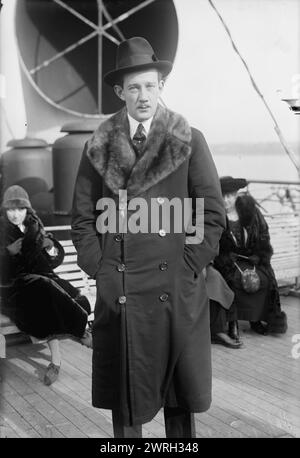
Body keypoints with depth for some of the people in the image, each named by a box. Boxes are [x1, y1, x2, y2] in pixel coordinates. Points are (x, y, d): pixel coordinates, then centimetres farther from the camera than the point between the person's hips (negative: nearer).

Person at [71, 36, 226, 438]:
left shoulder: (190, 141, 3)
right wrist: (98, 267, -1)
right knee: (123, 390, 9)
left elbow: (213, 213, 2)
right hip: (117, 291, 1)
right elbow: (82, 218, 9)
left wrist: (190, 266, -5)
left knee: (179, 394, 9)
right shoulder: (99, 147, 8)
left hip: (176, 288, -1)